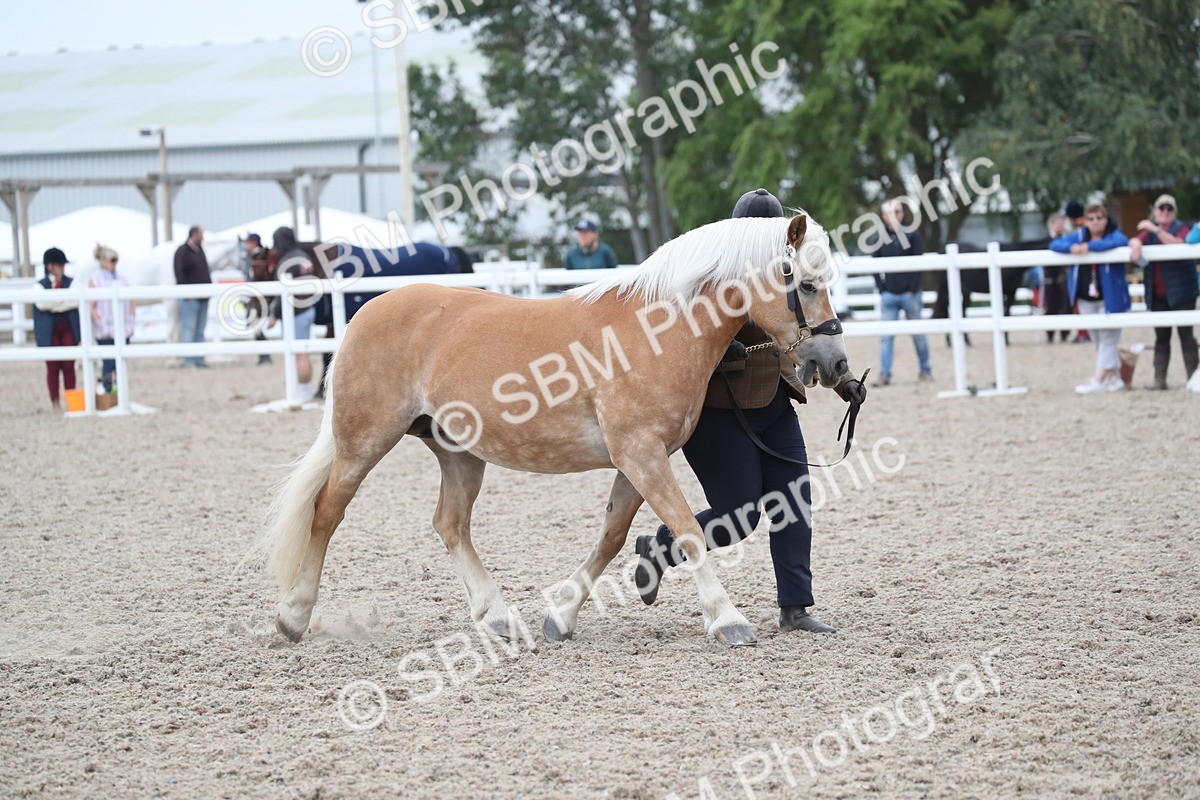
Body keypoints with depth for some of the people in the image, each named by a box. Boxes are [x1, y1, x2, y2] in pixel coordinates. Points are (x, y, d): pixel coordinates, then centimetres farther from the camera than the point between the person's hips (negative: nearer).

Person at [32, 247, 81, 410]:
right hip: (50, 331, -1)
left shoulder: (71, 283, 9)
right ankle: (55, 402, 6)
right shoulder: (40, 285, 4)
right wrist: (65, 302, -11)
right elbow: (42, 303, -13)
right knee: (53, 367, 0)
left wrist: (54, 304, -14)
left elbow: (76, 300, -6)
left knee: (69, 366, -1)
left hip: (68, 329, 1)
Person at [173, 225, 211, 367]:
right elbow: (179, 274, -15)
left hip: (203, 297, 8)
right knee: (189, 329, -7)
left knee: (200, 330, 10)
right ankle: (188, 360, -7)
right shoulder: (182, 251, -9)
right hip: (190, 297, -8)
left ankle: (199, 359, 14)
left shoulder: (200, 251, 16)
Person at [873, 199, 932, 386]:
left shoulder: (912, 236, -1)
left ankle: (925, 370, 20)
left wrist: (913, 289, -11)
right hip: (889, 295, 2)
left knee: (918, 335, 7)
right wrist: (882, 289, -1)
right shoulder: (881, 239, 6)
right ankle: (885, 375, -5)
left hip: (909, 294, -2)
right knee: (886, 336, -4)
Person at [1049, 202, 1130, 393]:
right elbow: (1054, 244, 1)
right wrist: (1072, 247, -21)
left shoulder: (1114, 235, -6)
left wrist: (1090, 246, -29)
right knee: (1098, 339, 9)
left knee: (1107, 338, -5)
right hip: (1086, 299, 5)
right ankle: (1115, 377, 18)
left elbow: (1120, 242, -29)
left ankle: (1098, 381, -7)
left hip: (1109, 297, -5)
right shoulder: (1078, 236, 7)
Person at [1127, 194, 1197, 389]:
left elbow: (1178, 243, -20)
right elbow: (1133, 241, 0)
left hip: (1181, 293, -4)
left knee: (1186, 334, -5)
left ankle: (1192, 377, -4)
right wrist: (1136, 243, -24)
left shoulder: (1181, 229, 1)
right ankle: (1159, 379, 2)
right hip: (1158, 296, 4)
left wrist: (1156, 230, -29)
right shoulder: (1149, 232, 16)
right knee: (1161, 338, 4)